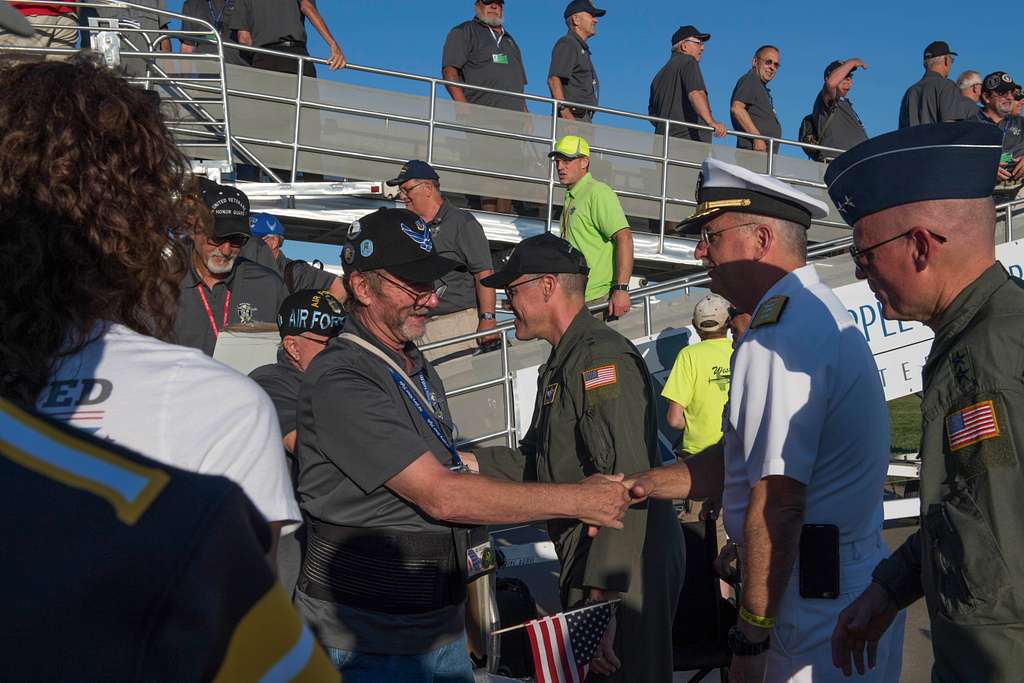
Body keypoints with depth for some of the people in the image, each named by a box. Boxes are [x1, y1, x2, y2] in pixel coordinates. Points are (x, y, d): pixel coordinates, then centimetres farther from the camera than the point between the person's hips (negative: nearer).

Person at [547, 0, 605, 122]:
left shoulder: (582, 48, 28)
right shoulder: (567, 44, -1)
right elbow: (553, 80, -15)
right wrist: (566, 113, -24)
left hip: (584, 117, 8)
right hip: (573, 117, -8)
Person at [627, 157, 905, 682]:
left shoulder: (778, 340, -21)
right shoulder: (821, 315, 13)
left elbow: (776, 503, -25)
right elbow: (737, 460, 16)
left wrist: (750, 638, -18)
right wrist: (636, 485, 12)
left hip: (817, 609, -10)